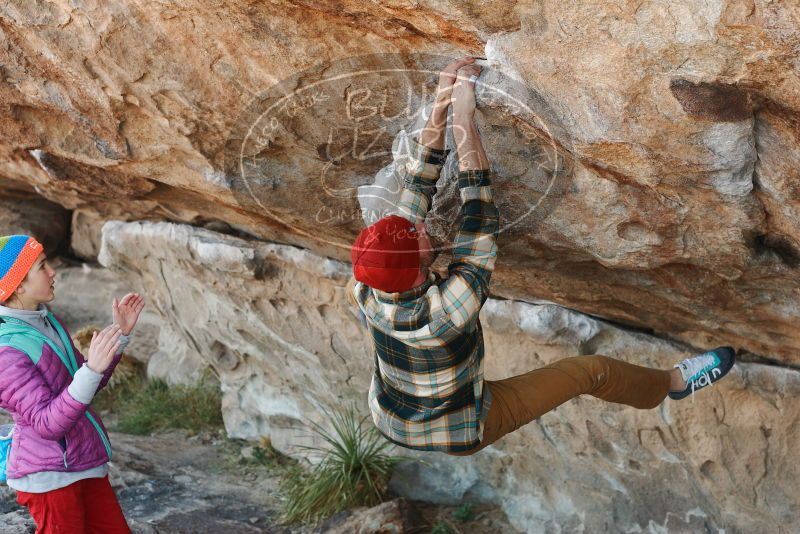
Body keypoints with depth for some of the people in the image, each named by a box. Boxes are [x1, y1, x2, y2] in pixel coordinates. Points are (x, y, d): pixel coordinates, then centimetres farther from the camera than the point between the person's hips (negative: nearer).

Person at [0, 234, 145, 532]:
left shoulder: (47, 323, 6)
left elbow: (90, 385, 14)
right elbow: (48, 424, -27)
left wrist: (121, 332, 5)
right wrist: (92, 369, -38)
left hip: (85, 463, 9)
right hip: (50, 475, -8)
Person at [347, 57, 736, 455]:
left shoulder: (368, 293, -24)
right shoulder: (449, 308, -40)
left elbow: (415, 191, -19)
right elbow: (480, 220, -34)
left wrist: (440, 105, -21)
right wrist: (464, 122, -35)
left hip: (389, 421, 5)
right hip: (460, 436, -4)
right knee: (593, 369, 3)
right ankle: (673, 382, 30)